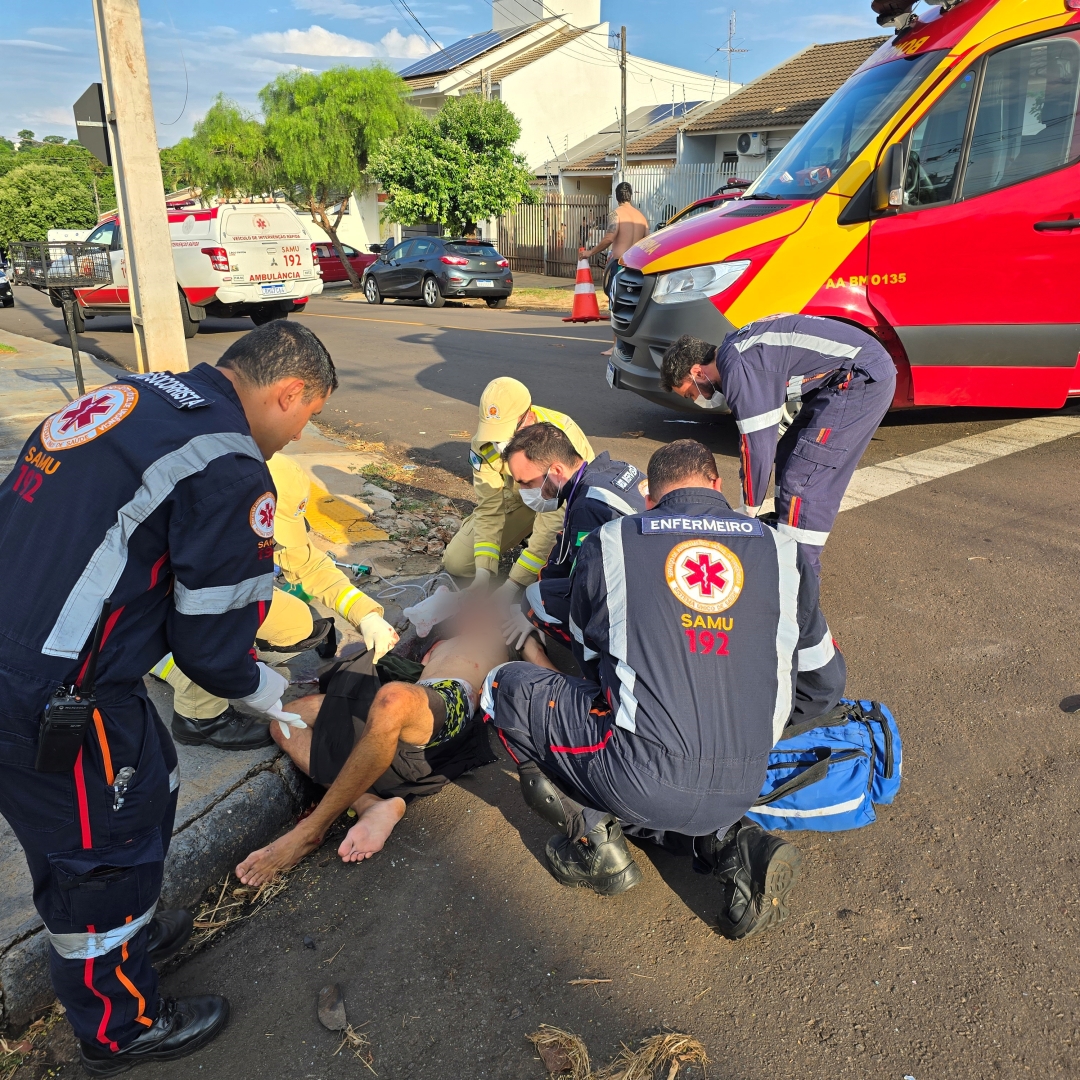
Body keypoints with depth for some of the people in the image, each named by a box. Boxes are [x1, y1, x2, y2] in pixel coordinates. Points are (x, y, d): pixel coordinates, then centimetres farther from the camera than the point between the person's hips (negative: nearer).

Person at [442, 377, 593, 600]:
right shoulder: (484, 444, -23)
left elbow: (556, 518, -38)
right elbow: (489, 508, -19)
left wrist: (514, 584, -40)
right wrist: (483, 572, -32)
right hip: (519, 498, 4)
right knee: (456, 562, -7)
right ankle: (526, 534, 15)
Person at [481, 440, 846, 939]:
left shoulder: (608, 543, 2)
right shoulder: (783, 551, 6)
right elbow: (823, 688, 14)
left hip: (643, 780, -4)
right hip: (741, 791, 5)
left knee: (507, 685, 13)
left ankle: (592, 835, 5)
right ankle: (730, 843, 9)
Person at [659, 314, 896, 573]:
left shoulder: (738, 369, -18)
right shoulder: (734, 351, 13)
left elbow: (757, 446, -17)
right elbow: (756, 437, 19)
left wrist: (748, 514, -3)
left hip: (863, 377, -11)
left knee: (802, 480, -11)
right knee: (788, 459, 16)